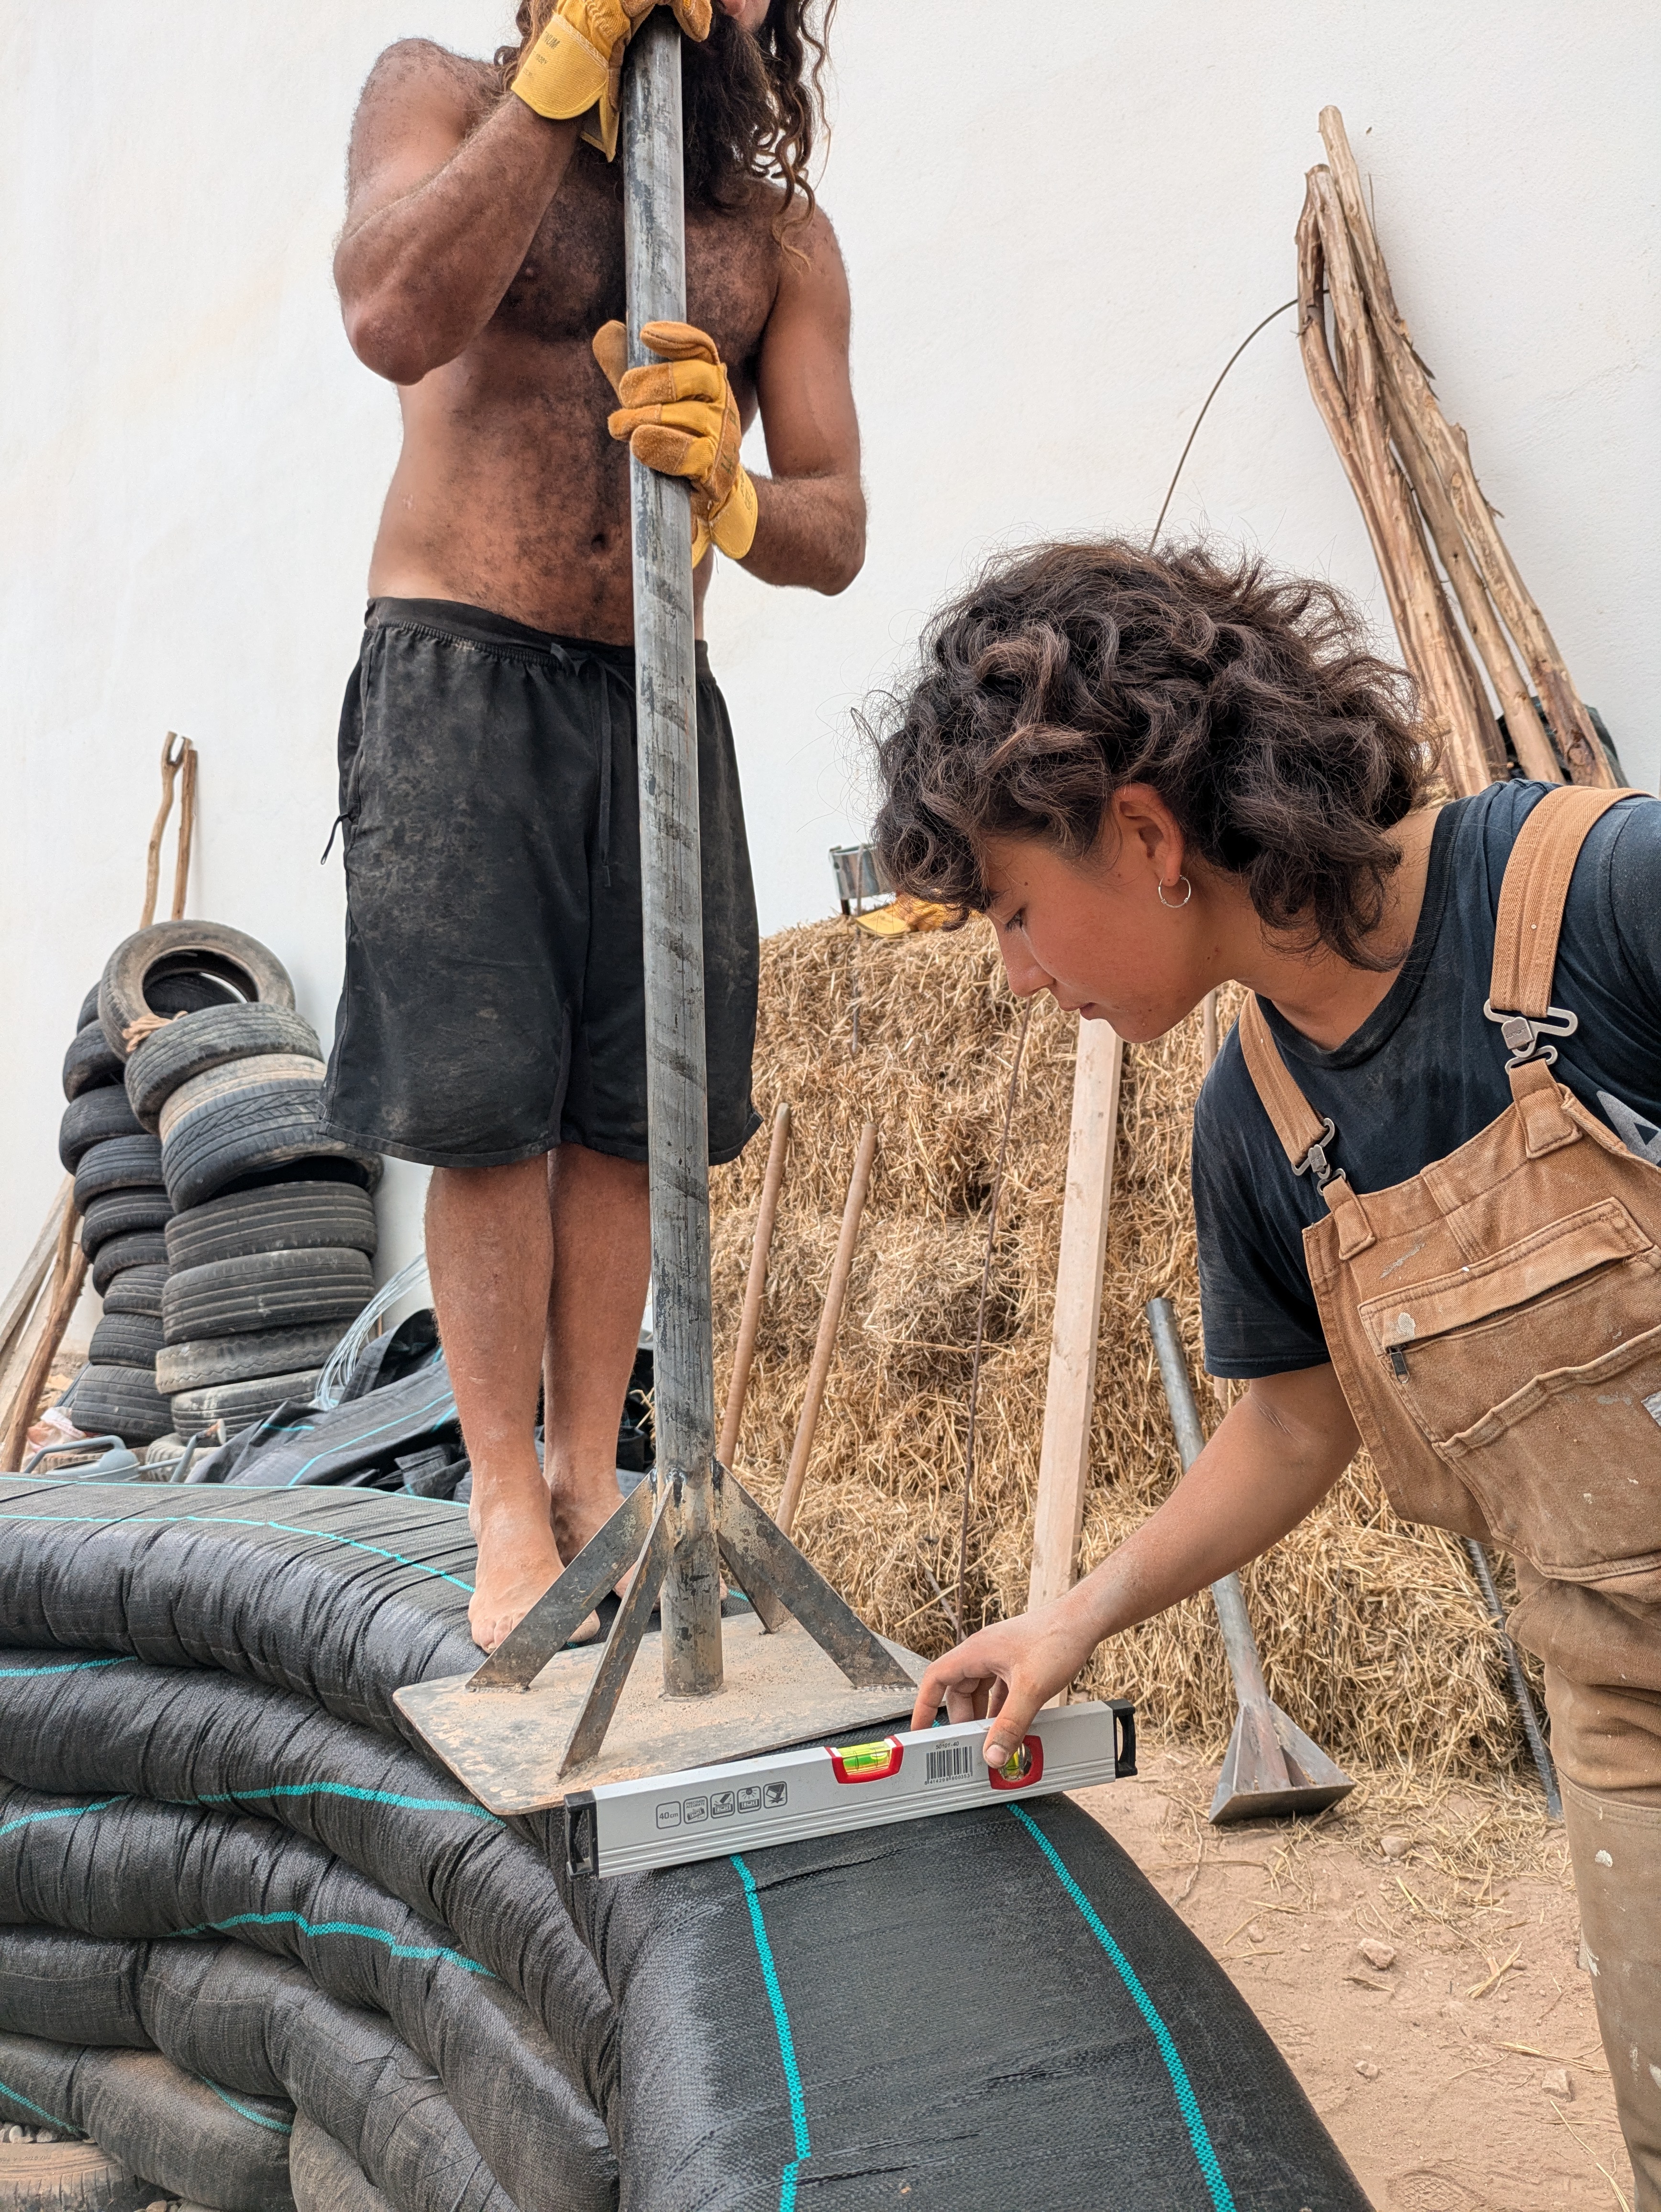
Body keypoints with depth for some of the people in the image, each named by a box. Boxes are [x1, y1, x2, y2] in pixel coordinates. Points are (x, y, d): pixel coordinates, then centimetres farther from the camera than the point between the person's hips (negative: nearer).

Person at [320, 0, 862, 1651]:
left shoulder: (783, 239, 12)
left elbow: (836, 535, 2)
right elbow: (395, 321, -16)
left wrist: (730, 491, -21)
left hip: (657, 704, 3)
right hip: (458, 677, -3)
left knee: (623, 1113, -1)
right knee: (485, 1108, -6)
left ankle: (591, 1482, 10)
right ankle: (510, 1508, 4)